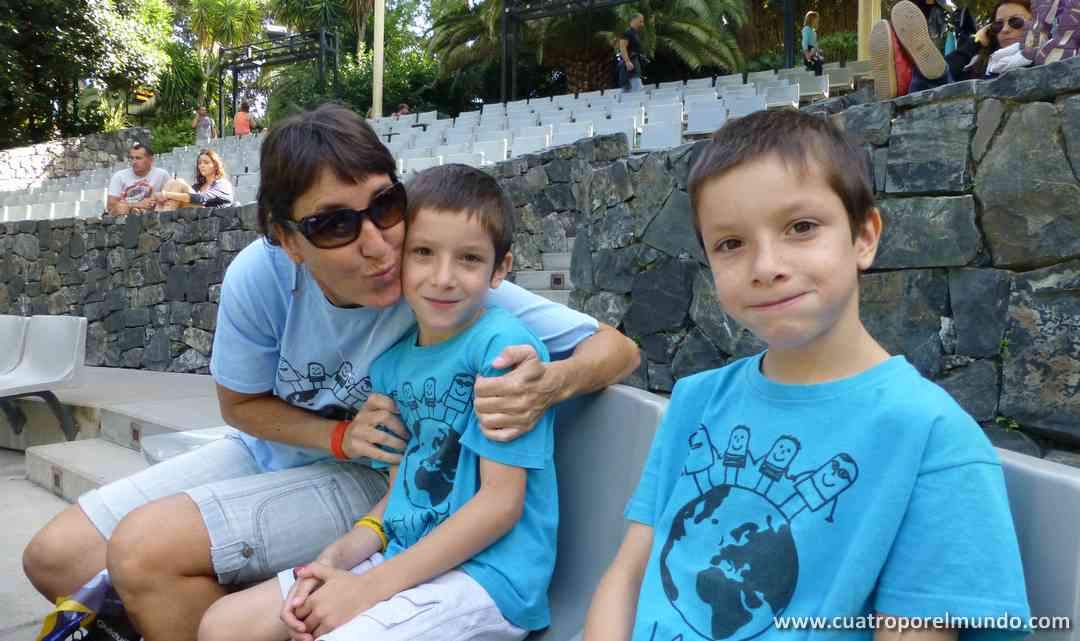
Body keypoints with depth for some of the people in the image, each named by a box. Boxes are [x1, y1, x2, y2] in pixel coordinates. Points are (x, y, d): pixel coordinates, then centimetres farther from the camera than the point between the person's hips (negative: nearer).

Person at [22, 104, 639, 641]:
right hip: (272, 450, 5)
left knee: (143, 549, -24)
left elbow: (617, 347, -22)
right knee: (54, 557, 3)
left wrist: (549, 384, -46)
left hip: (377, 483, -4)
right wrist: (343, 437, -20)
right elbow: (242, 404, -2)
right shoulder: (259, 275, -21)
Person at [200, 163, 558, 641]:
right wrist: (336, 558, -7)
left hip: (485, 573, -7)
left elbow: (502, 500, -17)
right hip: (402, 556, 7)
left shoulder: (503, 343, -16)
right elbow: (402, 489, 11)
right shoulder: (392, 363, 6)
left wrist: (369, 587, -16)